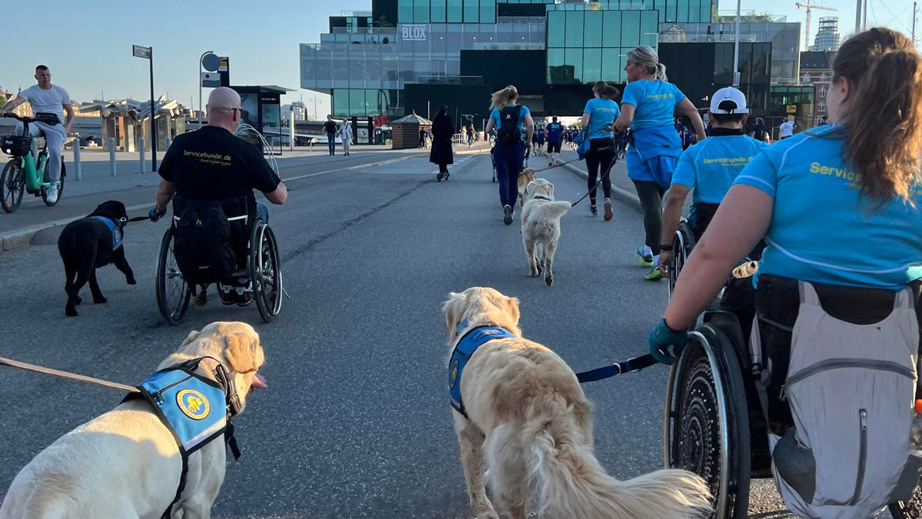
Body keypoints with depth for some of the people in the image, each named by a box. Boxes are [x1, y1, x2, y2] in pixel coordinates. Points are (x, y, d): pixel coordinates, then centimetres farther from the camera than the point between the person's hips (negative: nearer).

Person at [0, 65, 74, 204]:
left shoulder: (61, 92, 11)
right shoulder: (31, 91, 5)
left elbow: (70, 112, 14)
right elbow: (16, 101, -12)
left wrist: (67, 126, -6)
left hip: (55, 126, -1)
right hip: (37, 124, 1)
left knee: (55, 152, -26)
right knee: (20, 127, -33)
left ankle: (53, 187, -16)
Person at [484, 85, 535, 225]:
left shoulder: (496, 111, 6)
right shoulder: (523, 109, 2)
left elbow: (488, 129, 3)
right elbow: (531, 125, -13)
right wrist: (528, 140, 1)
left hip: (500, 148, 0)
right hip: (517, 148, 0)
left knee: (503, 178, -2)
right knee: (514, 179, 13)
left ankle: (506, 205, -29)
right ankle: (511, 209, 19)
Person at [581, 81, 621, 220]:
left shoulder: (591, 103, -5)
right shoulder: (614, 105, 7)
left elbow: (584, 124, -10)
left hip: (593, 142, -3)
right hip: (608, 143, 3)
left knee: (592, 175, 10)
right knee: (605, 175, 2)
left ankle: (593, 206, 19)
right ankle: (607, 199, -25)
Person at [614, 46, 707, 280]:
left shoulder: (634, 88, -6)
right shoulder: (669, 88, 14)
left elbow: (625, 121, -18)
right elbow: (693, 112, 13)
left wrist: (615, 126, 3)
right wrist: (703, 141, 16)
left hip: (645, 148, -6)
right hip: (671, 147, 7)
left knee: (650, 204, -7)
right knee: (654, 201, 18)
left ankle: (659, 258, -14)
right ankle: (648, 250, 31)